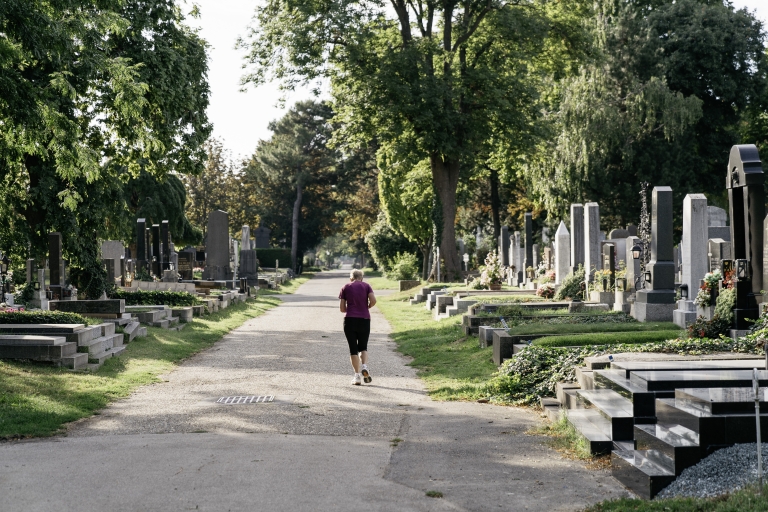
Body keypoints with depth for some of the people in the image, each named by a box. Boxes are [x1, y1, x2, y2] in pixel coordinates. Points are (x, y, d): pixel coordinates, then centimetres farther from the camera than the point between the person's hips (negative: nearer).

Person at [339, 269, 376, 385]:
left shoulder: (345, 288, 7)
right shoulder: (366, 286, 7)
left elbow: (342, 308, 3)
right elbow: (373, 300, -8)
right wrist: (366, 307, 10)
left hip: (350, 320, -1)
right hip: (364, 320, 1)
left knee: (353, 348, 4)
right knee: (363, 347, 15)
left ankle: (357, 375, -2)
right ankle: (364, 366, -11)